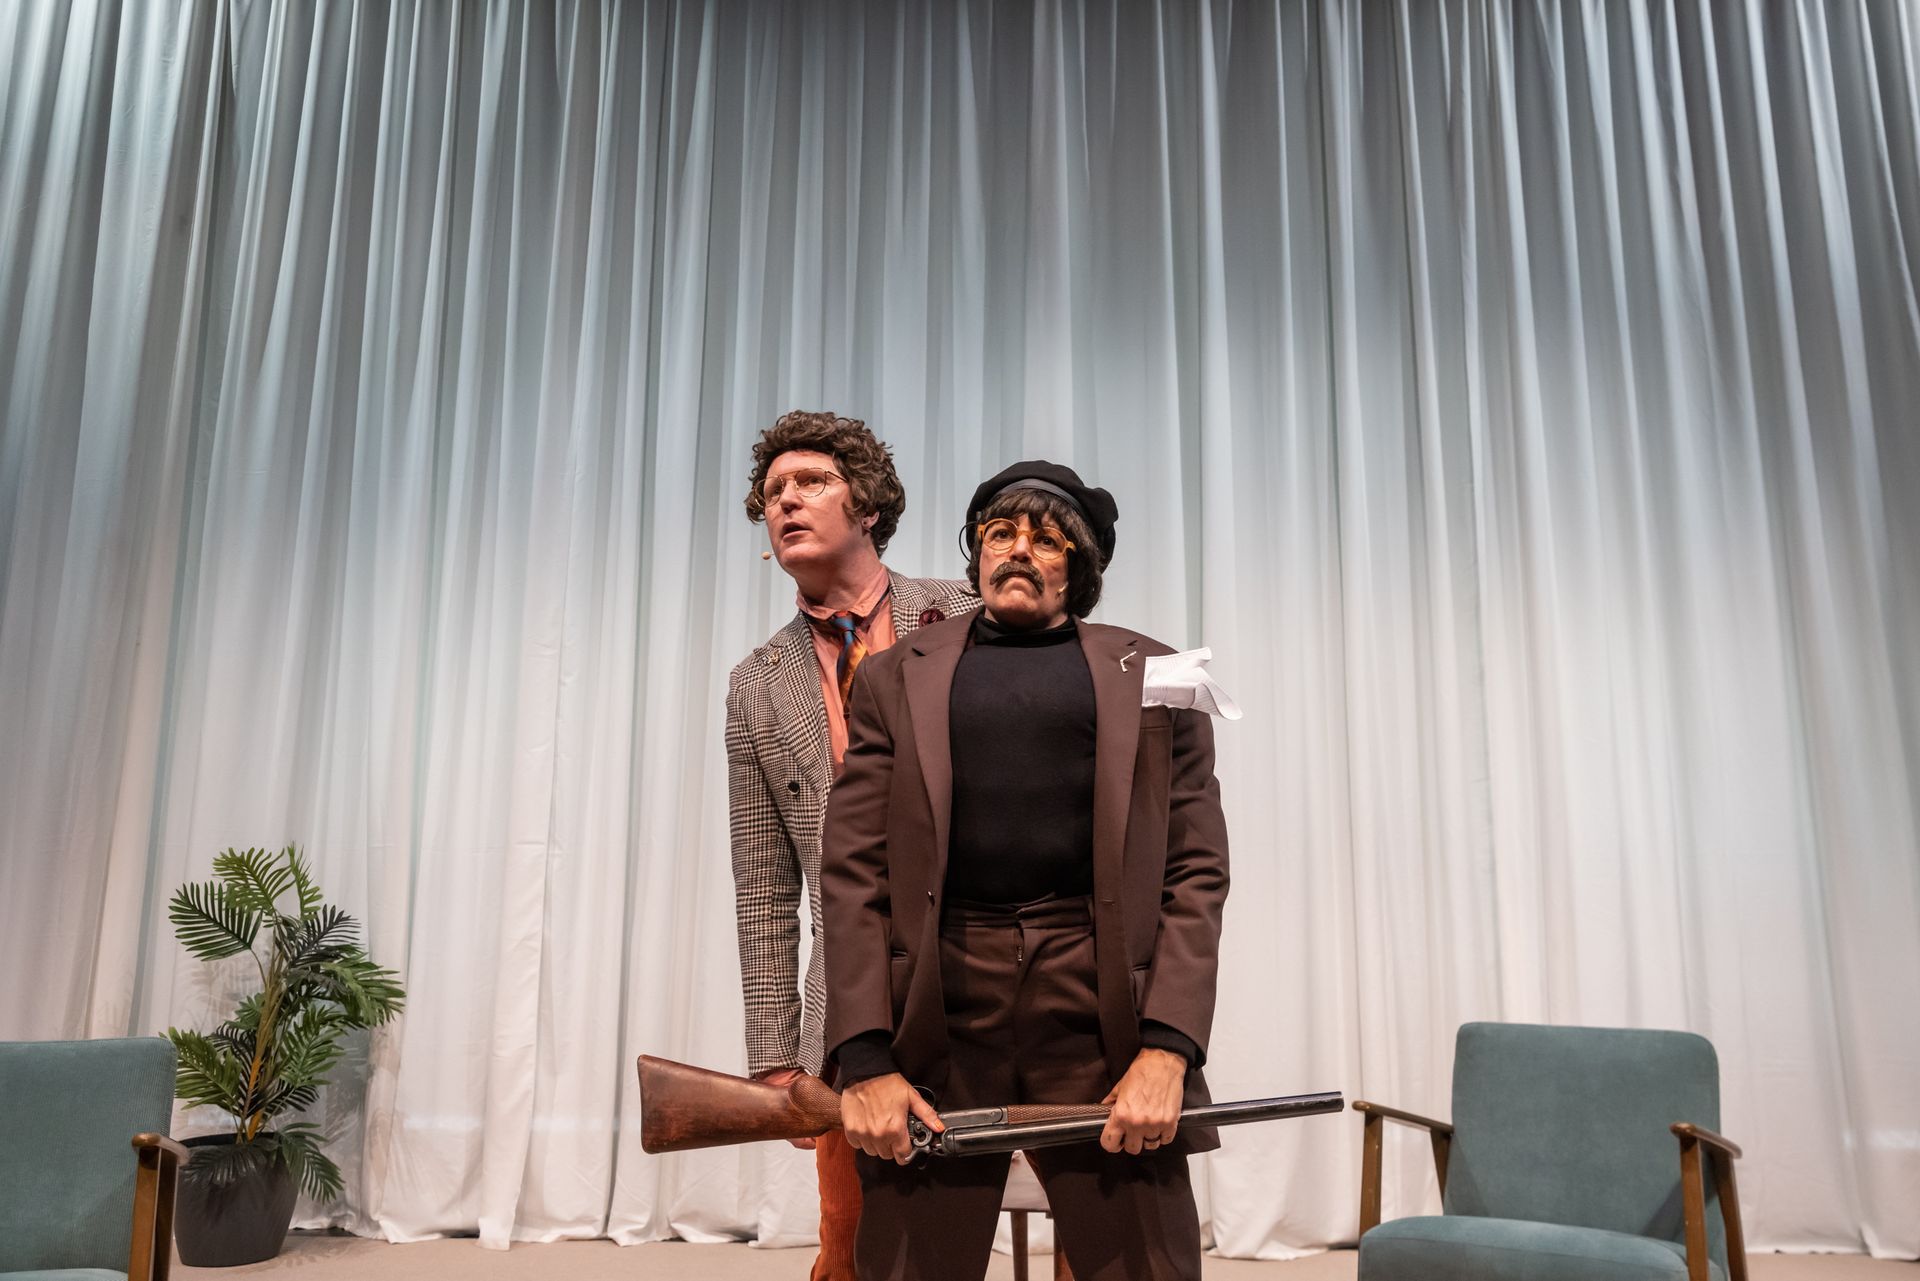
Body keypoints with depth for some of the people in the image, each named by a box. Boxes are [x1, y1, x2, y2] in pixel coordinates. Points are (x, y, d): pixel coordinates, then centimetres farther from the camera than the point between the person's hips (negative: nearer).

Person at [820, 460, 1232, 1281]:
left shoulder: (1151, 675, 11)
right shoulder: (898, 676, 12)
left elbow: (1196, 873, 4)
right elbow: (855, 873, 4)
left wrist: (1167, 1048, -8)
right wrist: (865, 1058, -7)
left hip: (1102, 1008, 0)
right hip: (935, 1011, 1)